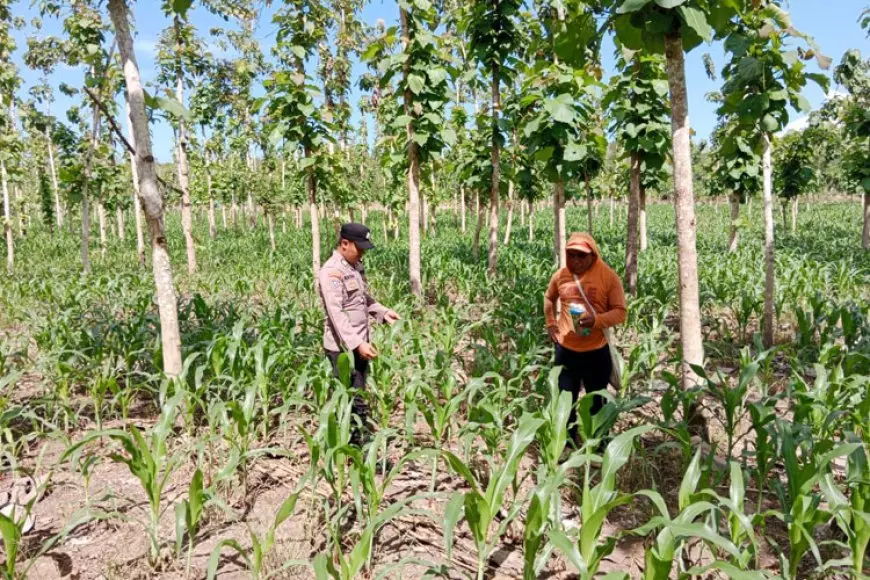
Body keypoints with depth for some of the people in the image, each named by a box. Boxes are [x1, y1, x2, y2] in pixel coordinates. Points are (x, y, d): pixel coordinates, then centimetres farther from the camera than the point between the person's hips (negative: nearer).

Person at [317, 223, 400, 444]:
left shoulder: (356, 265, 10)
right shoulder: (331, 272, -18)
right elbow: (336, 314, -24)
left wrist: (383, 311, 8)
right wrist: (357, 344, -30)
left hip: (360, 344, 9)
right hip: (343, 347, -8)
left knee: (360, 399, 15)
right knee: (350, 401, -2)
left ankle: (358, 442, 26)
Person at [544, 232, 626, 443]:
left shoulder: (609, 277, -10)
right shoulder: (560, 275, 0)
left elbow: (620, 313, -11)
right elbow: (548, 298, 20)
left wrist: (596, 320, -28)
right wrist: (550, 324, 9)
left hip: (597, 351, -2)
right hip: (565, 349, 3)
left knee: (597, 403, 14)